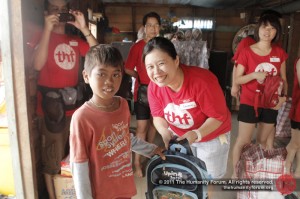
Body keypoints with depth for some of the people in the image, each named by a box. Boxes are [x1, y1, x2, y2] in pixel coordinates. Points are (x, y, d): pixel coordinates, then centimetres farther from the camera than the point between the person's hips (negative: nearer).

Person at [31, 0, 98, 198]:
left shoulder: (75, 39, 10)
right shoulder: (43, 36, -2)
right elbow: (38, 65, -20)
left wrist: (84, 28, -13)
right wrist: (47, 29, -21)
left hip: (72, 101, 5)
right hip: (50, 102, -4)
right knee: (52, 154, 5)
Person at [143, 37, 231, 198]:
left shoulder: (202, 81, -35)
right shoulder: (154, 87, -20)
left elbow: (218, 116, -25)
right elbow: (158, 116, -9)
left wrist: (196, 134, -38)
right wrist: (165, 132, -29)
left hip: (212, 136, -3)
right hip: (180, 137, 4)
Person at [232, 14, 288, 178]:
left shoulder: (280, 53, 2)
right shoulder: (246, 52, -10)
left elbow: (283, 79, 8)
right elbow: (237, 79, -9)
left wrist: (283, 96, -9)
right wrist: (254, 75, -26)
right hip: (249, 103, -4)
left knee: (262, 140, 18)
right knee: (243, 141, 2)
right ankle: (235, 174, 20)